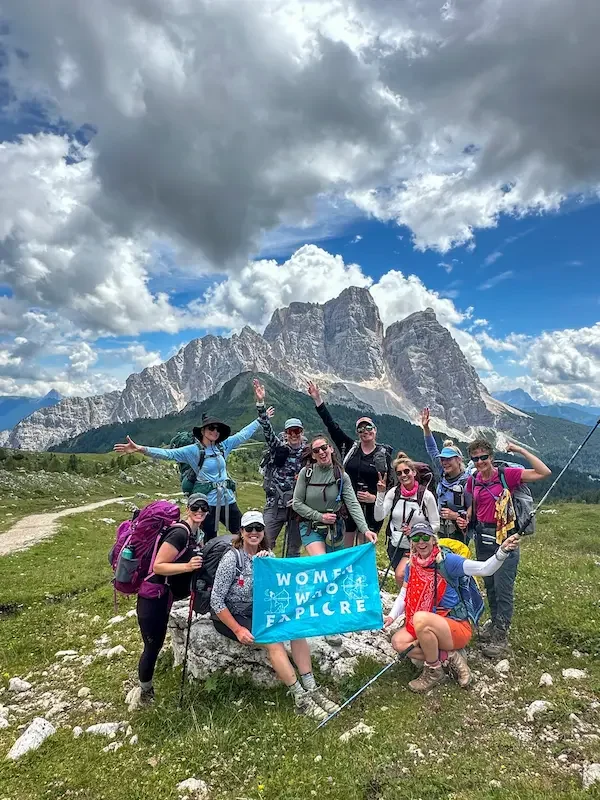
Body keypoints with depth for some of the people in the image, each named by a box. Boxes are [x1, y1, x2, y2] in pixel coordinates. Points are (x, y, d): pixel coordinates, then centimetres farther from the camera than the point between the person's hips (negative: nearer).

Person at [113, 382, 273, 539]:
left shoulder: (223, 446, 5)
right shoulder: (193, 451, -9)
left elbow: (243, 434, 13)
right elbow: (169, 453, -18)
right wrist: (141, 449, -30)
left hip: (228, 500, 5)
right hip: (208, 502, -5)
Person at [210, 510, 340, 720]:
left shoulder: (266, 555, -1)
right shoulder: (232, 558, -19)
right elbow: (216, 600, -18)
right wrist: (238, 630, -22)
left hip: (256, 610, 6)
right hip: (230, 616, -6)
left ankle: (311, 689, -7)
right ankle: (300, 698, -15)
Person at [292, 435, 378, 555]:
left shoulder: (341, 476, -6)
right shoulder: (306, 473, -7)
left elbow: (353, 504, -12)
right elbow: (296, 504, -5)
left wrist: (365, 530, -25)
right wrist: (320, 517, -14)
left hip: (335, 528, 2)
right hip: (310, 528, -2)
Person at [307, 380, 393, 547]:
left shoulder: (384, 454, 1)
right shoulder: (350, 447, 3)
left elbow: (390, 483, 3)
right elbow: (331, 425, -2)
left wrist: (375, 497, -12)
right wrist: (317, 399, -7)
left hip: (371, 508, -1)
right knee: (345, 548, 9)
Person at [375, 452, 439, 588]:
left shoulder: (426, 495, -11)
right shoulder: (393, 493, -6)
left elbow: (436, 525, -5)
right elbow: (378, 517, -15)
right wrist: (380, 494, -25)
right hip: (395, 545, 4)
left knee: (401, 576, -21)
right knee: (401, 577, 13)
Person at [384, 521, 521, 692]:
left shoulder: (446, 560, -15)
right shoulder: (411, 566, 3)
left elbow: (484, 569, -25)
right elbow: (403, 596, 8)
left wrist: (503, 551, -44)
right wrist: (392, 616, -10)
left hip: (457, 628, -6)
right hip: (427, 626, 6)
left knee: (420, 618, -34)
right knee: (398, 642, -16)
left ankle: (434, 672, -9)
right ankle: (450, 657, -2)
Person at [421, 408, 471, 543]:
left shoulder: (466, 483, -17)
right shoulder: (443, 475, 1)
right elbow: (432, 451, 4)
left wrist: (456, 516, -22)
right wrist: (426, 428, -2)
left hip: (458, 534, -6)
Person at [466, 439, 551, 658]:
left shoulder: (507, 475, -12)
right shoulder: (473, 481, 3)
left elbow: (544, 472, -18)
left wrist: (521, 451, -19)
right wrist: (466, 517, 0)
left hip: (505, 538, -5)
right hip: (483, 538, 6)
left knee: (503, 588, 0)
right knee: (489, 585, 19)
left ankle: (501, 636, 12)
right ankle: (494, 622, 37)